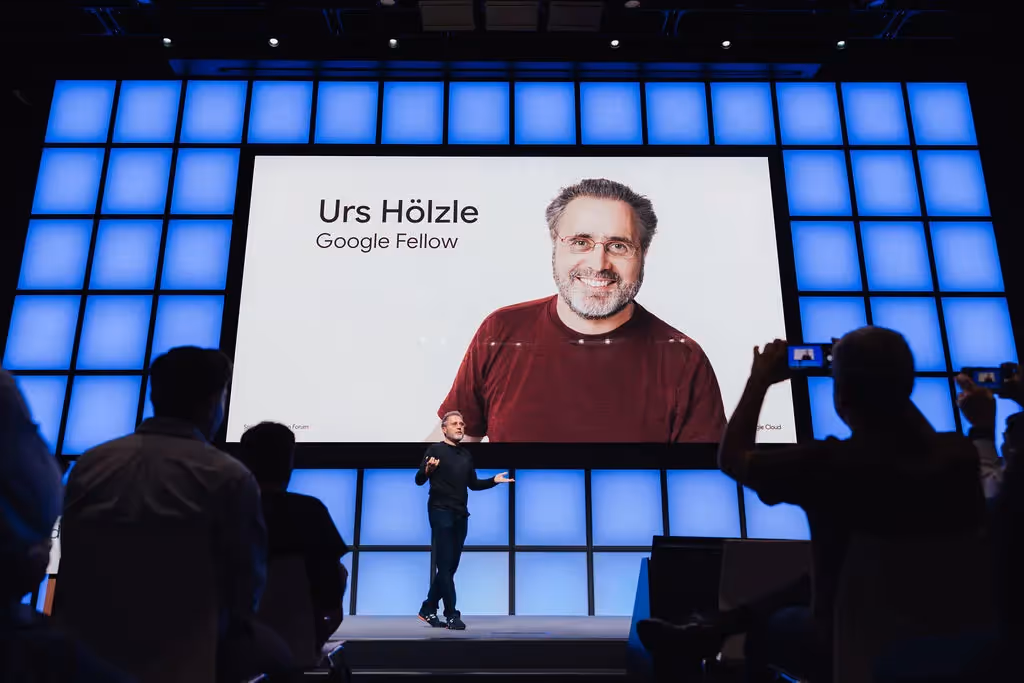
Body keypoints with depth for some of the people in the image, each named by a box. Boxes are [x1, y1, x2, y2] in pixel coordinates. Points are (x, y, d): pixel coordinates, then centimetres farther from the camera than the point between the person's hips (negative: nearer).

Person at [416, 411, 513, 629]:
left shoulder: (466, 455, 15)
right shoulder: (435, 449, -4)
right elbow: (419, 480, -10)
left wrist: (494, 480, 8)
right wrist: (427, 470, -32)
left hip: (460, 515, 7)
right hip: (440, 513, -7)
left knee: (451, 566, 8)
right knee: (445, 565, -7)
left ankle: (428, 610, 20)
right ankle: (452, 615, -2)